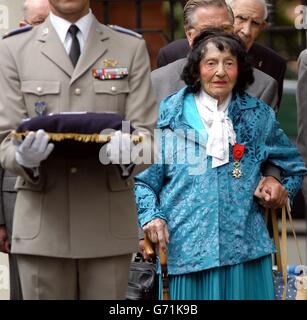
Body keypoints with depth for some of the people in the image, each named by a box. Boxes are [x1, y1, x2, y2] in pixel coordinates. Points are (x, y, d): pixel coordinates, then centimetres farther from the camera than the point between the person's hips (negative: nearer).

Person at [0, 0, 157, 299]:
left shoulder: (131, 49, 9)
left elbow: (146, 133, 2)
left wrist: (126, 150, -22)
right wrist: (24, 158, -21)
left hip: (110, 223, 0)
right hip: (42, 223, 0)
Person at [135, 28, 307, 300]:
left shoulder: (258, 115, 11)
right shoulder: (169, 114, 5)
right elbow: (143, 177, 6)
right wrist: (150, 215, -9)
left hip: (245, 248, 2)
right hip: (185, 248, -1)